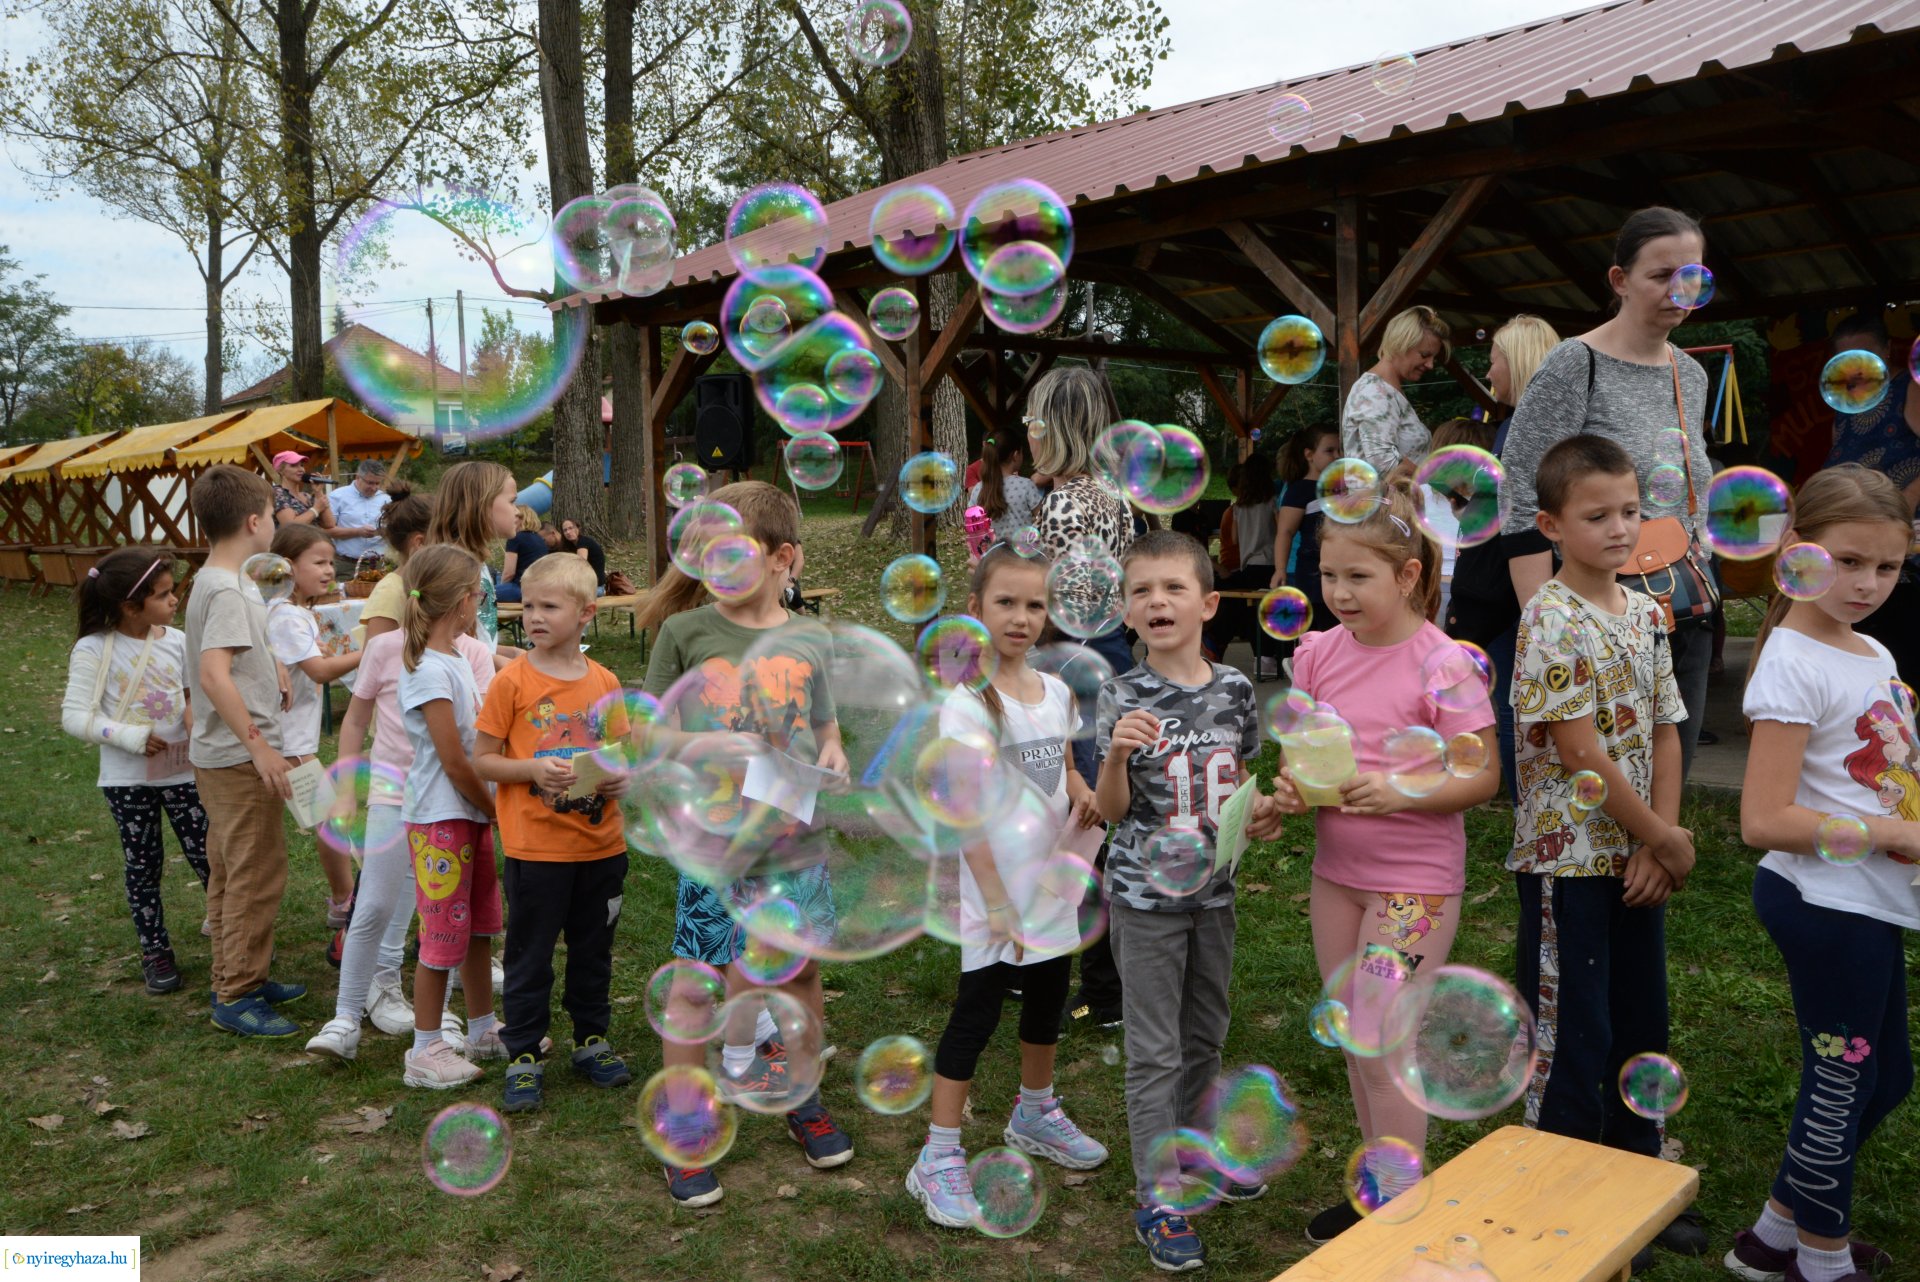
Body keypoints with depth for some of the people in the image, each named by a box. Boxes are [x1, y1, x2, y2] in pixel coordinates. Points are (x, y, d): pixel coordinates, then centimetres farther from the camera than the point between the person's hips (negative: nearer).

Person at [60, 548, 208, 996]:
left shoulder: (177, 641, -3)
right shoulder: (93, 650, -12)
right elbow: (75, 716, -13)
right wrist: (131, 736, -22)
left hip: (182, 770, 2)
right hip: (127, 779, -1)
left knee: (207, 856, 3)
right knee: (143, 865, 11)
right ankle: (155, 952, 25)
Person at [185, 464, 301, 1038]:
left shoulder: (215, 581, 11)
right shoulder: (228, 591, -19)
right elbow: (214, 675, -29)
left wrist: (271, 668, 16)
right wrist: (259, 745, -28)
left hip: (221, 755, 10)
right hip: (240, 758, -10)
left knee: (232, 874, 18)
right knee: (257, 876, -3)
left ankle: (236, 981, 29)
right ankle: (237, 996, 6)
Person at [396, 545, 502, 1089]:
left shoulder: (456, 659, 9)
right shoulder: (430, 671, -19)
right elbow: (455, 763, -18)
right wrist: (500, 812, -9)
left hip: (472, 815, 9)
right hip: (441, 819, -9)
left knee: (481, 926, 17)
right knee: (443, 937, 0)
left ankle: (483, 1030, 31)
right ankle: (426, 1052, 13)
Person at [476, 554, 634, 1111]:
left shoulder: (605, 682, 3)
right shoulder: (512, 681, -8)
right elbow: (482, 760, -6)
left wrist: (622, 775, -8)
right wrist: (534, 770, -21)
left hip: (602, 844, 4)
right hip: (537, 847, -3)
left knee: (594, 949, 17)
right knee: (530, 955, 7)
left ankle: (593, 1040, 33)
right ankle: (523, 1056, 21)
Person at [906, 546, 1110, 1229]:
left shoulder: (1055, 692, 3)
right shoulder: (969, 704, -18)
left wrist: (1083, 794, -6)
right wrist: (998, 906, -21)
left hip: (1056, 884, 7)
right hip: (999, 891, -7)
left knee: (1048, 1000, 21)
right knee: (976, 1016, 0)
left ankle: (1036, 1115, 44)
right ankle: (939, 1158, 13)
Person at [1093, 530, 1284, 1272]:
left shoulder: (1234, 689, -2)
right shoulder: (1124, 697, -14)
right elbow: (1111, 811, -12)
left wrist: (1262, 814, -9)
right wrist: (1119, 754, -30)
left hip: (1214, 886, 5)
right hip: (1147, 895, -4)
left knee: (1205, 1034, 21)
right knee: (1156, 1051, 4)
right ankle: (1157, 1198, 17)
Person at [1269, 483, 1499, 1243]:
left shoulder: (1441, 663, -15)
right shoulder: (1318, 653, 1)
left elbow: (1482, 777, -14)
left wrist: (1399, 794, -29)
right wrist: (1292, 787, -13)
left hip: (1414, 880, -6)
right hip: (1336, 868, 6)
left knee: (1382, 1046, -4)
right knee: (1354, 1038, 16)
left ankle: (1400, 1208, 15)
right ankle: (1378, 1186, 34)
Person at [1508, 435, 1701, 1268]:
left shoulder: (1646, 614, 6)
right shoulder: (1551, 621, -17)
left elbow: (1665, 733, 6)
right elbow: (1581, 753, -20)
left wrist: (1660, 842, -5)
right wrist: (1666, 841, -11)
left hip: (1638, 857, 7)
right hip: (1569, 858, -7)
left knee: (1642, 1027, 18)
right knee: (1571, 1039, 3)